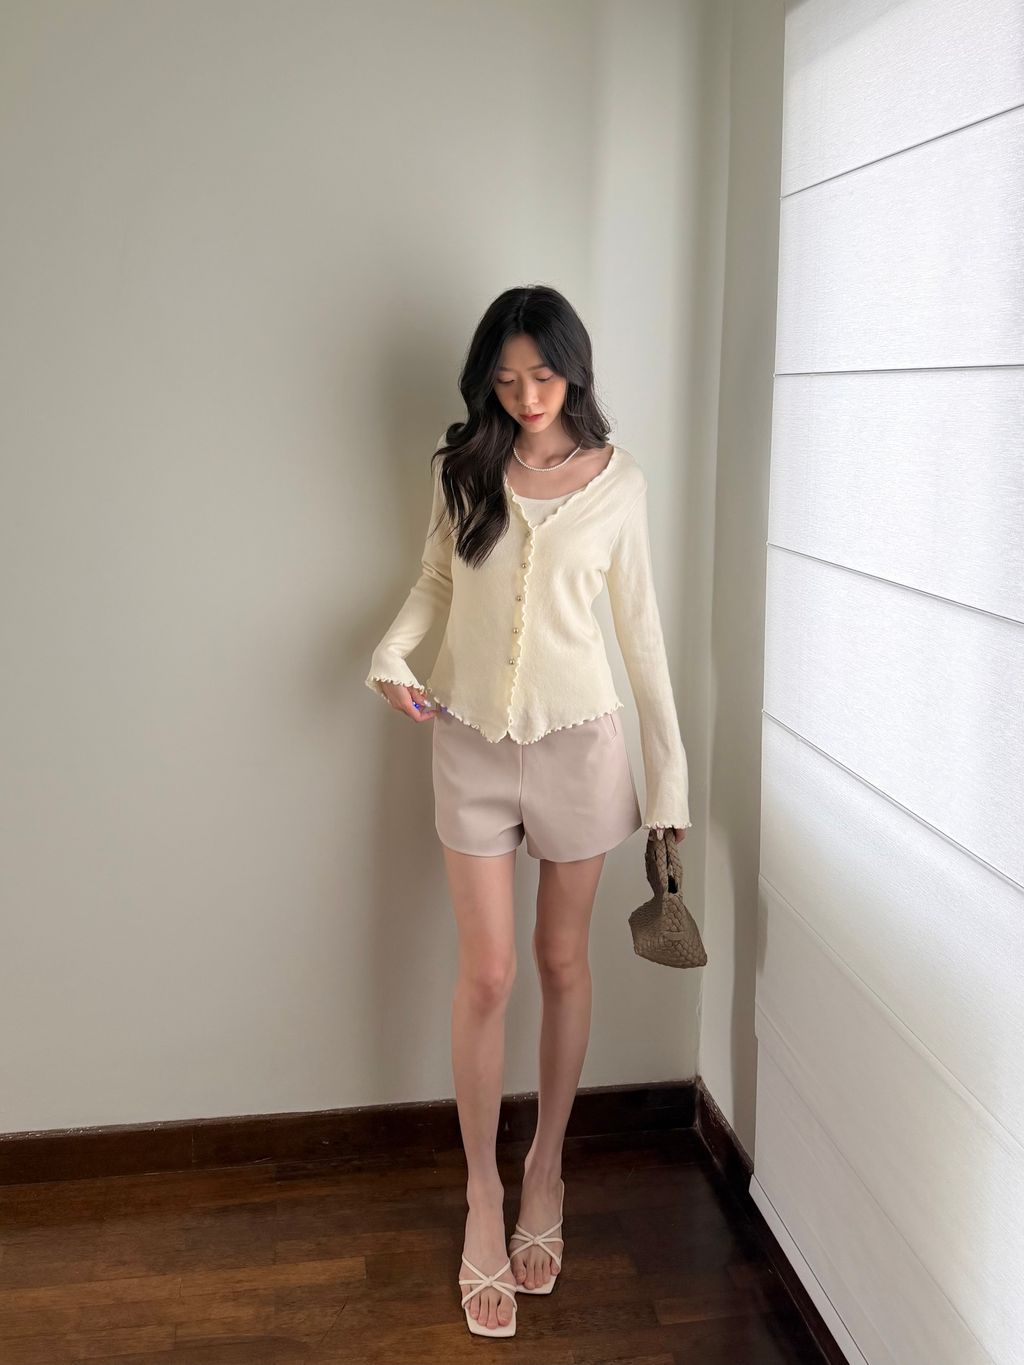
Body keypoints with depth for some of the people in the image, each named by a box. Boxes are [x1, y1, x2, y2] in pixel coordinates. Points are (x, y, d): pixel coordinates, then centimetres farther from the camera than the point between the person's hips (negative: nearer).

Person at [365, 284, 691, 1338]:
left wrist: (669, 776, -1)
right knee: (487, 974, 3)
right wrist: (392, 653, -10)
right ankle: (483, 1192, 22)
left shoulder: (617, 481, -3)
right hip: (471, 739, 1)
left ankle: (544, 1172, 33)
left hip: (577, 738, -1)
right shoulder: (463, 467, 1)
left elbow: (639, 625, 0)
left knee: (561, 963, 12)